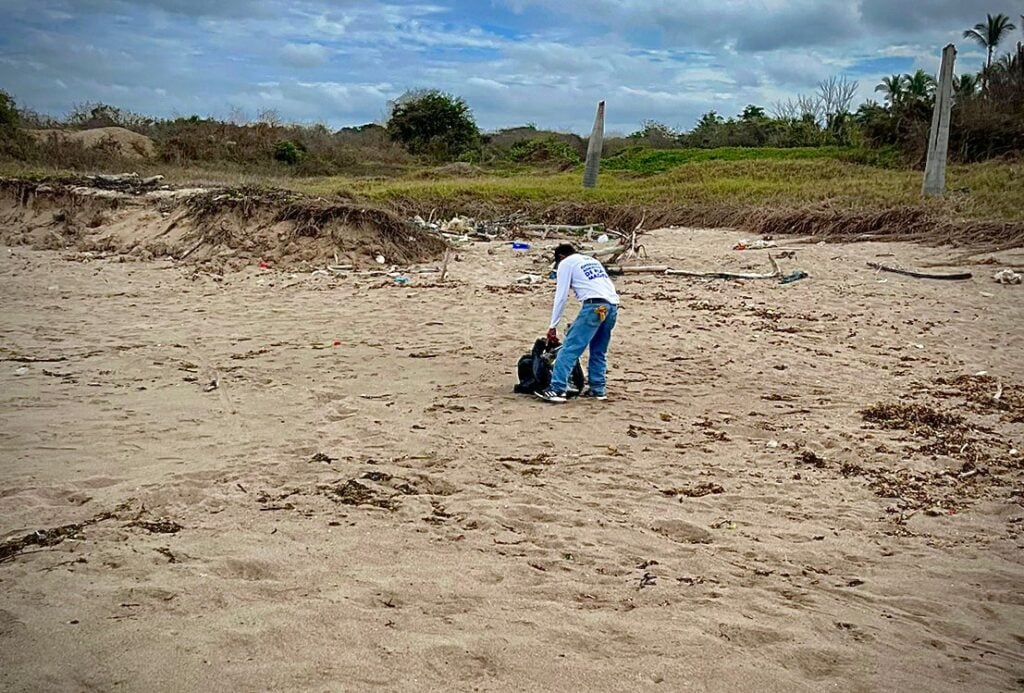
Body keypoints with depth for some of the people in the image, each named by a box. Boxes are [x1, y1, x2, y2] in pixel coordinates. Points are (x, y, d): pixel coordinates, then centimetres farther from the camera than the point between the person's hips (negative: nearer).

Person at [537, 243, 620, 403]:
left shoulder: (566, 263, 13)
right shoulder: (592, 260, 34)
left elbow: (561, 296, 6)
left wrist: (553, 325, 10)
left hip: (594, 305, -7)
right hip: (612, 305, 7)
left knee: (570, 348, -9)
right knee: (599, 351, 18)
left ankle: (557, 389, -16)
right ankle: (597, 390, 17)